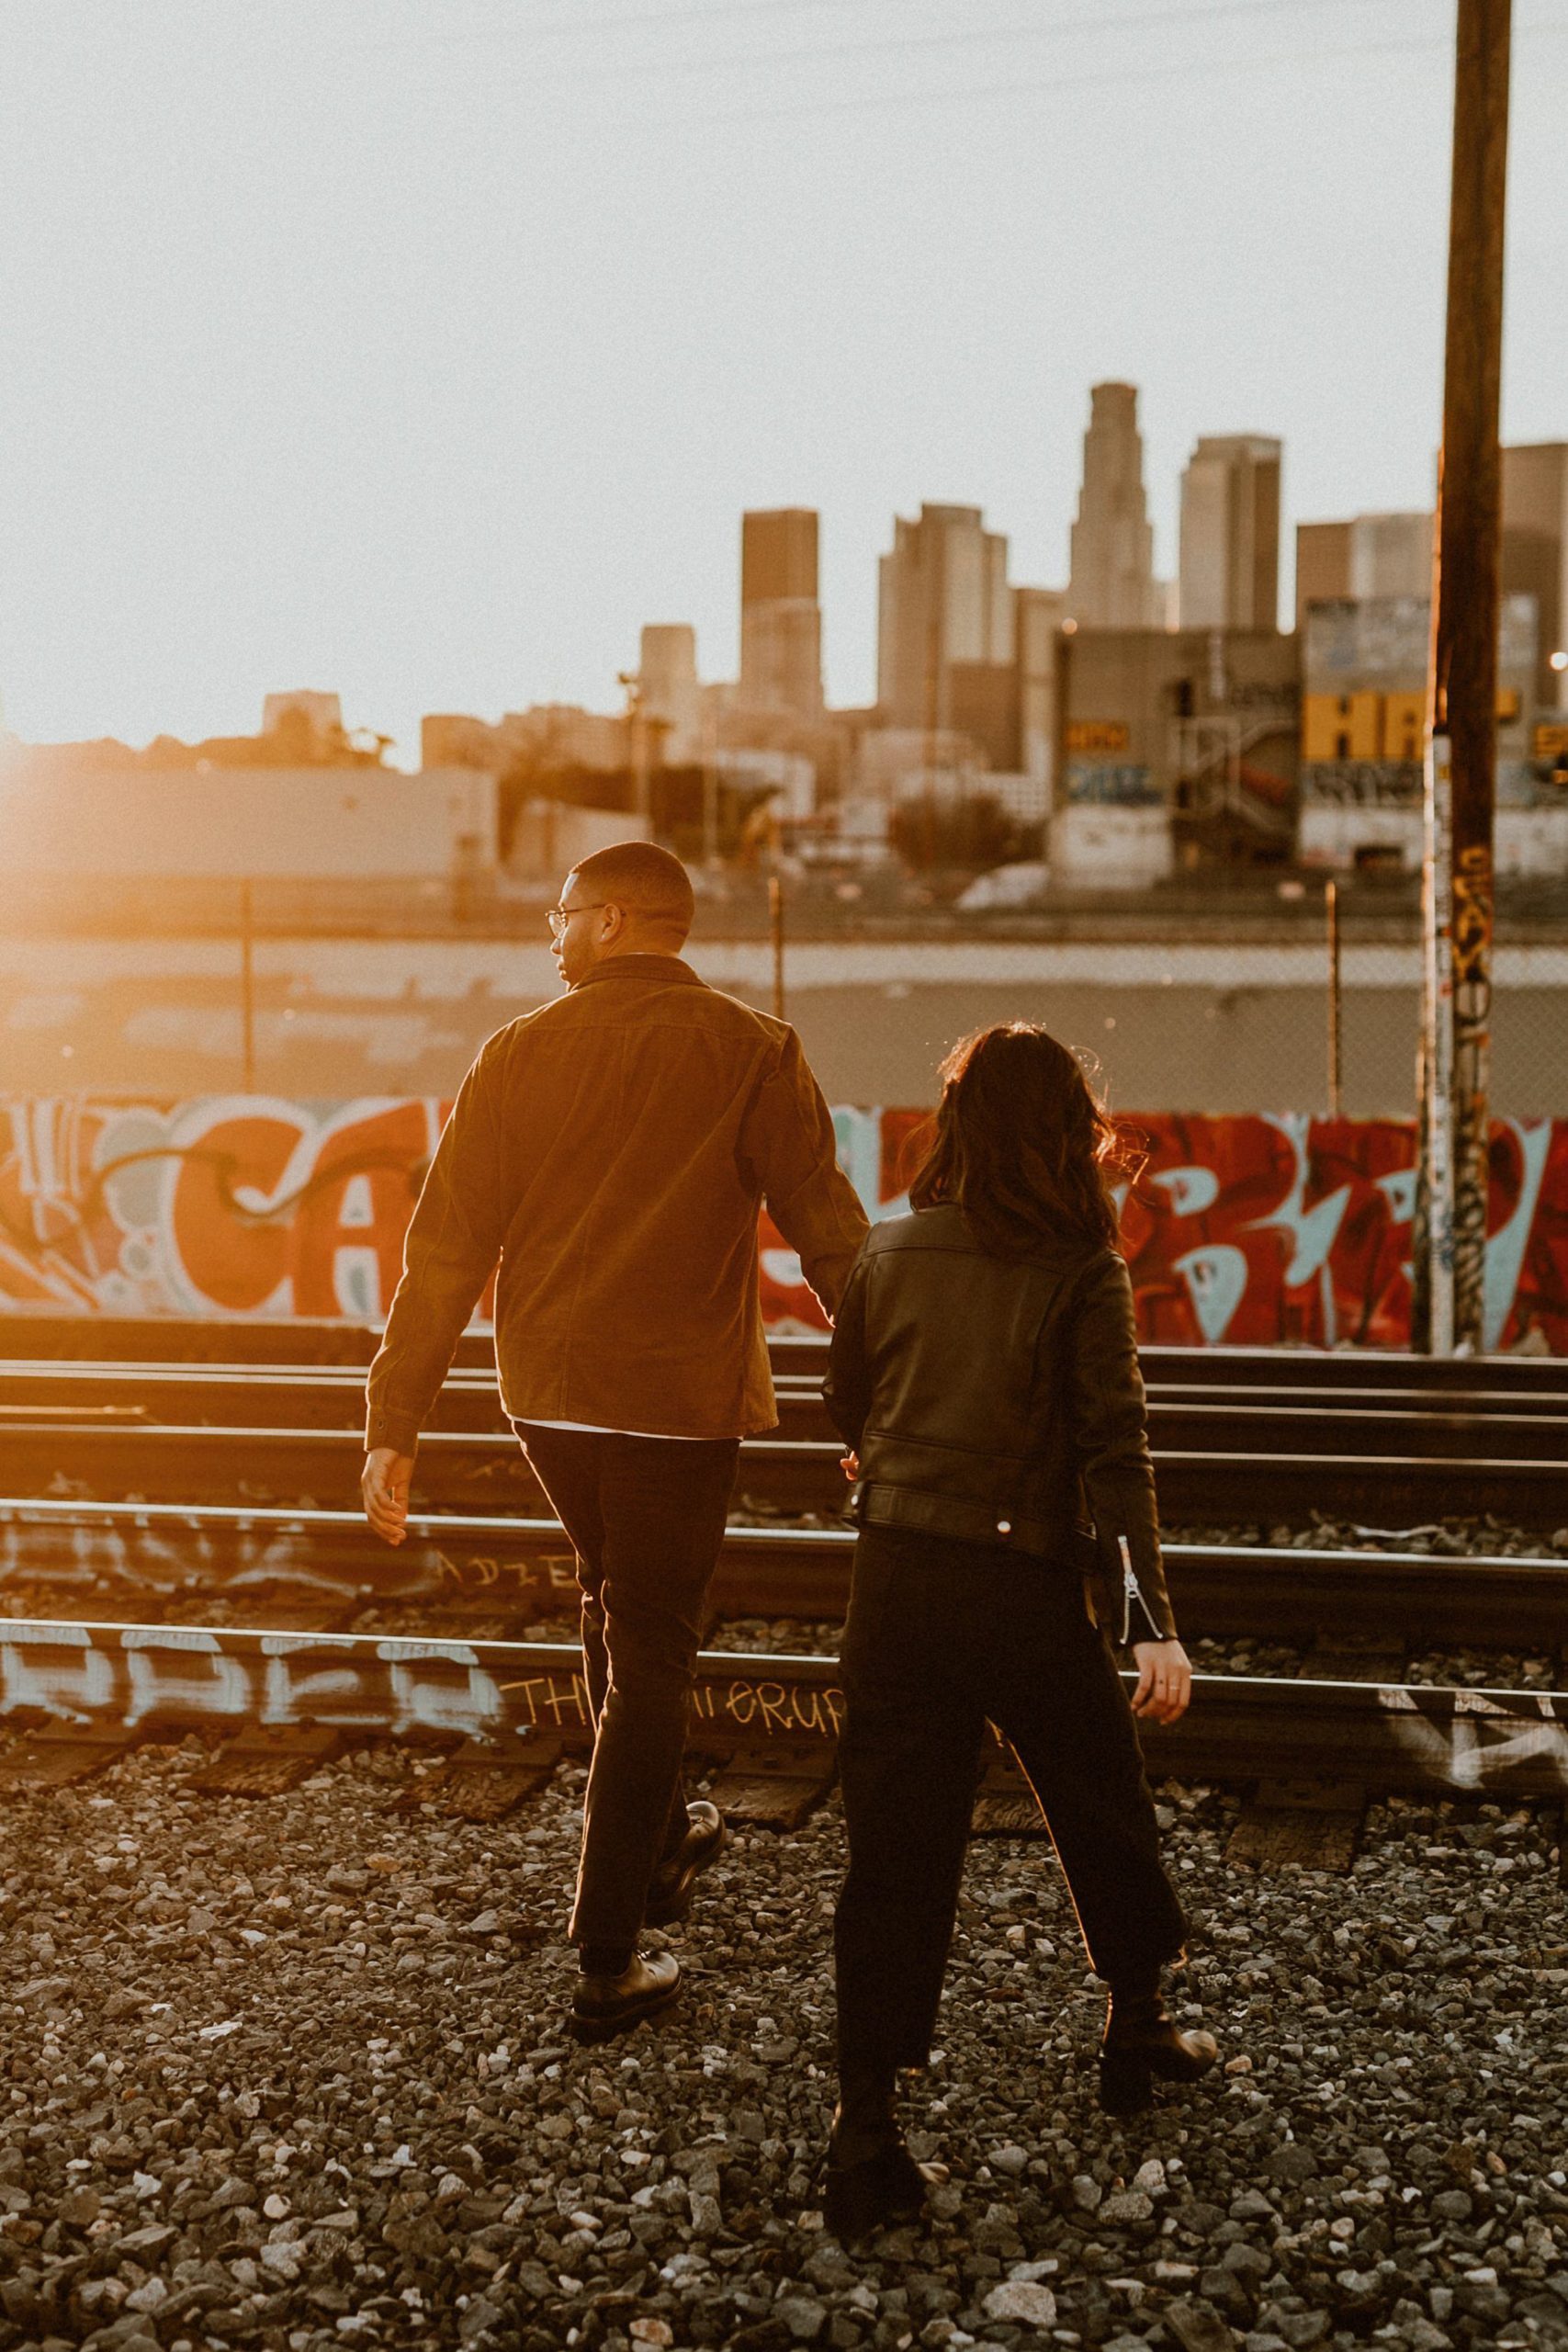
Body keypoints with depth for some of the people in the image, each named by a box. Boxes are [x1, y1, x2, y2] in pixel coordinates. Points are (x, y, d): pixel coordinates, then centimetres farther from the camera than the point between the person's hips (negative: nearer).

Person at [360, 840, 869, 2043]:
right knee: (649, 1655, 6)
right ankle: (609, 1960, 9)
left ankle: (658, 1838, 42)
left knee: (621, 1612, 26)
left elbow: (446, 1248, -3)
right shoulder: (751, 1052, -7)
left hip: (548, 1397, 3)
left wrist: (396, 1425, 1)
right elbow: (828, 1233, -8)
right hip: (681, 1399, -3)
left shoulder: (521, 1053, -2)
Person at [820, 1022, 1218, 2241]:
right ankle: (1138, 2026, 39)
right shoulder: (1082, 1270, -7)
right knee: (1104, 1810, 20)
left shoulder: (892, 1253, 3)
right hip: (1030, 1583, -2)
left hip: (898, 1578, 3)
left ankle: (866, 2126, 3)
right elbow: (1115, 1451, -12)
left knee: (895, 1845, 5)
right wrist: (1155, 1621, -11)